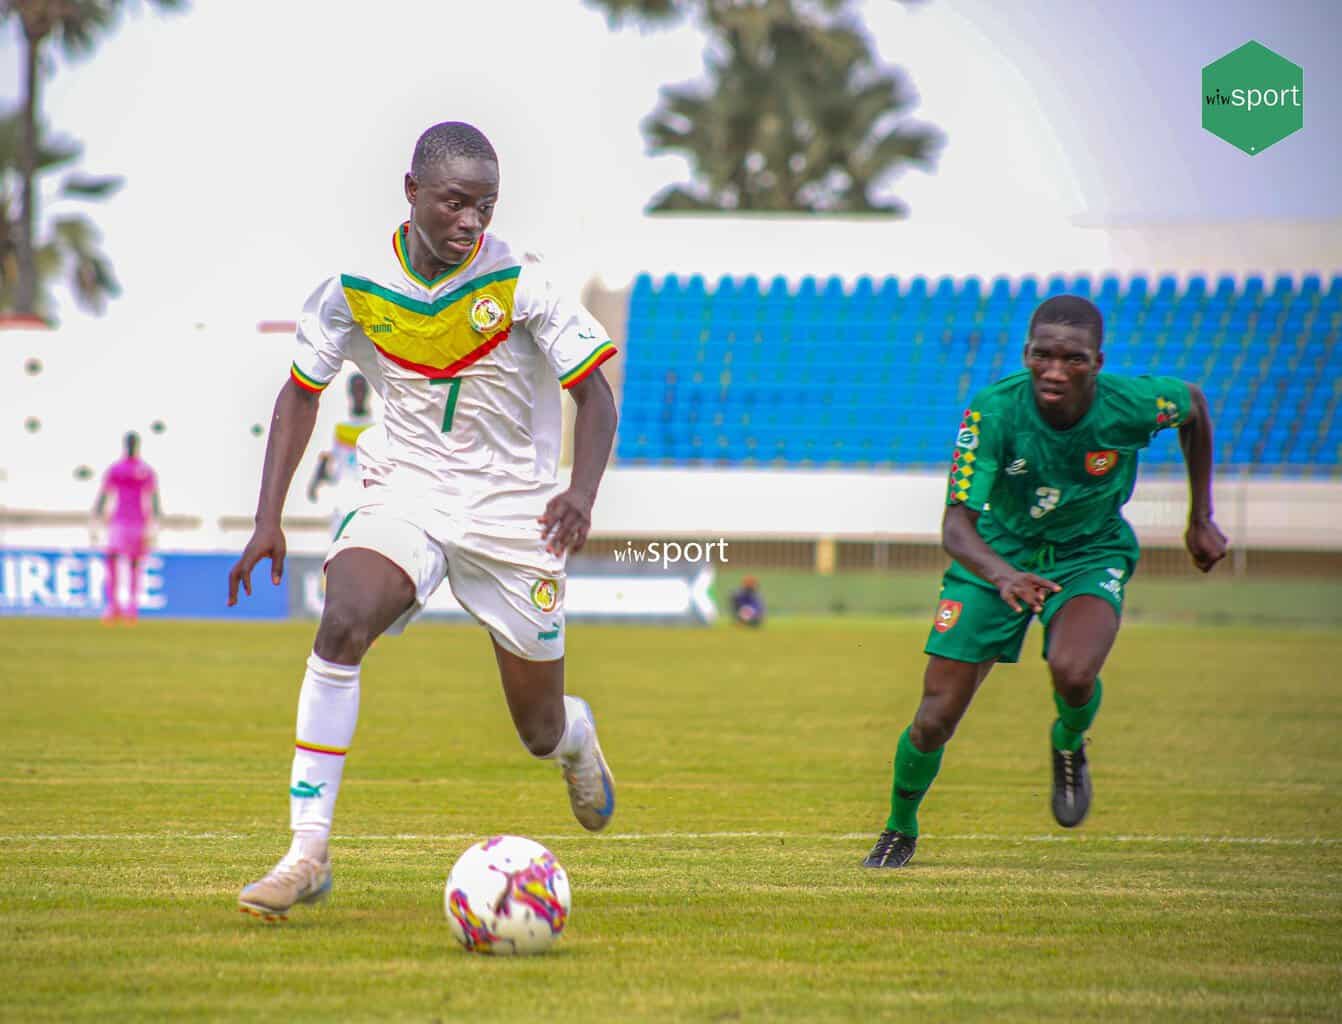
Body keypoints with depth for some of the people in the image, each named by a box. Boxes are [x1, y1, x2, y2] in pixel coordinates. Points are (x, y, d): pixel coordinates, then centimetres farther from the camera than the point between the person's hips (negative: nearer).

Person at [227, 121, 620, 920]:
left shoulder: (519, 284, -14)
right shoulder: (358, 287, -7)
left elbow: (595, 398, -10)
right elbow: (302, 392, 7)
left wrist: (581, 495, -28)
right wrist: (269, 520, 0)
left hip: (512, 509, -1)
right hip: (404, 492, 1)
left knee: (541, 733, 8)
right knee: (344, 622, -31)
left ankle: (575, 734, 51)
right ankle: (309, 852, -28)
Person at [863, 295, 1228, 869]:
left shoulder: (1132, 404, -25)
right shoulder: (993, 412, -29)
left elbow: (1194, 405, 0)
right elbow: (956, 525, -32)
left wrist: (1201, 519, 5)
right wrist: (1002, 575, -54)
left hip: (1091, 553, 0)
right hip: (998, 553, 0)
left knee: (1073, 672, -32)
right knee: (935, 719, -4)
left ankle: (1069, 746, 7)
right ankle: (899, 831, 27)